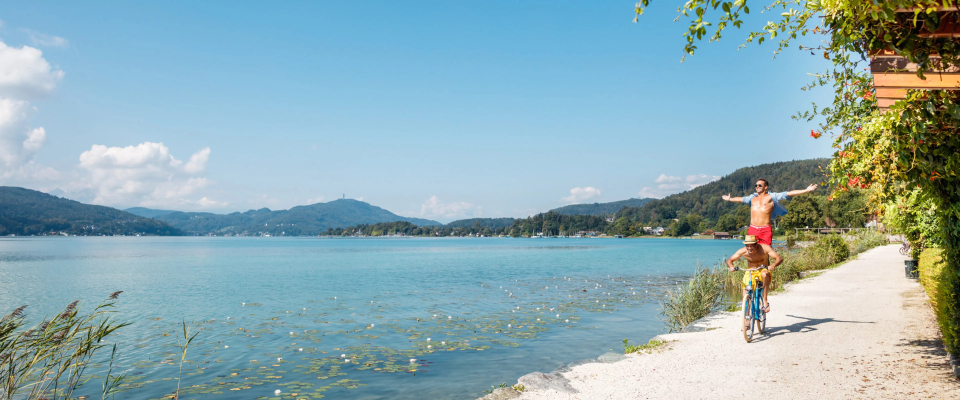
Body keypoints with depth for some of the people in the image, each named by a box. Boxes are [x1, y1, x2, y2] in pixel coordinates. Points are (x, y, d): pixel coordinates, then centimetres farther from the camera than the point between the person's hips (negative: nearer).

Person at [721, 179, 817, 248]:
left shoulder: (771, 197, 7)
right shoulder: (752, 197, 20)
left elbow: (788, 194, 3)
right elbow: (741, 199, 38)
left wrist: (806, 190, -2)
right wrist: (729, 199, 53)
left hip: (765, 230, -3)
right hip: (752, 229, 4)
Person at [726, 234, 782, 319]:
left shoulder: (764, 249, -22)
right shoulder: (743, 251, -17)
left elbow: (779, 258, -28)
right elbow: (729, 260, -9)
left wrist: (773, 265, -49)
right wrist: (731, 266, -33)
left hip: (763, 270, -2)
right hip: (750, 273, 2)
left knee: (765, 274, -40)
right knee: (745, 297, -9)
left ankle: (765, 301, -28)